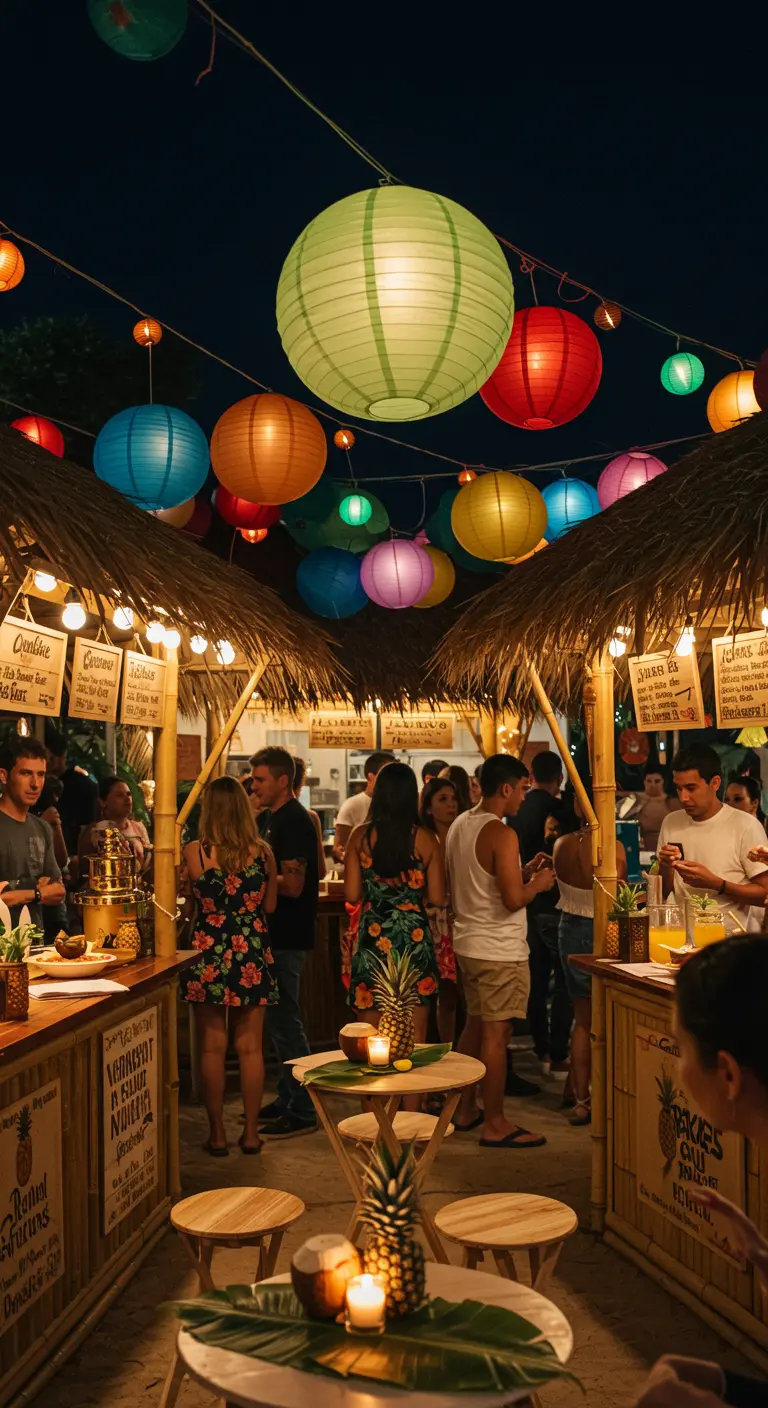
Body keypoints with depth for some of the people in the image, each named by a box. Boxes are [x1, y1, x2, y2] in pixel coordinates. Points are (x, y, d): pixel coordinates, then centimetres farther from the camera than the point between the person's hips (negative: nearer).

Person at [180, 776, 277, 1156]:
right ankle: (251, 1132, 17)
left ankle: (217, 1134, 14)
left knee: (212, 1047, 8)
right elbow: (270, 904, 5)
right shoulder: (262, 852, -5)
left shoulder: (194, 851, -11)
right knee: (250, 1047, 10)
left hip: (209, 954, -2)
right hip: (253, 954, 2)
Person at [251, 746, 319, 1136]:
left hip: (288, 937, -10)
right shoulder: (266, 819, 13)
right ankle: (287, 1099, 26)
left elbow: (292, 885, -24)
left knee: (284, 1019, -5)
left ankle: (302, 1112, 3)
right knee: (279, 1019, 16)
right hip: (273, 933, 10)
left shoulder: (294, 822, -16)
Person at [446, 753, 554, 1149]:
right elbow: (512, 899, -24)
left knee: (475, 1025, 19)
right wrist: (538, 883, -5)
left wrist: (523, 871, 14)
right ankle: (495, 1124, 7)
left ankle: (467, 1109, 29)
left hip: (467, 942, 9)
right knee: (496, 1034, -1)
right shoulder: (502, 834, -19)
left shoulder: (459, 826, 9)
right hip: (499, 950, -9)